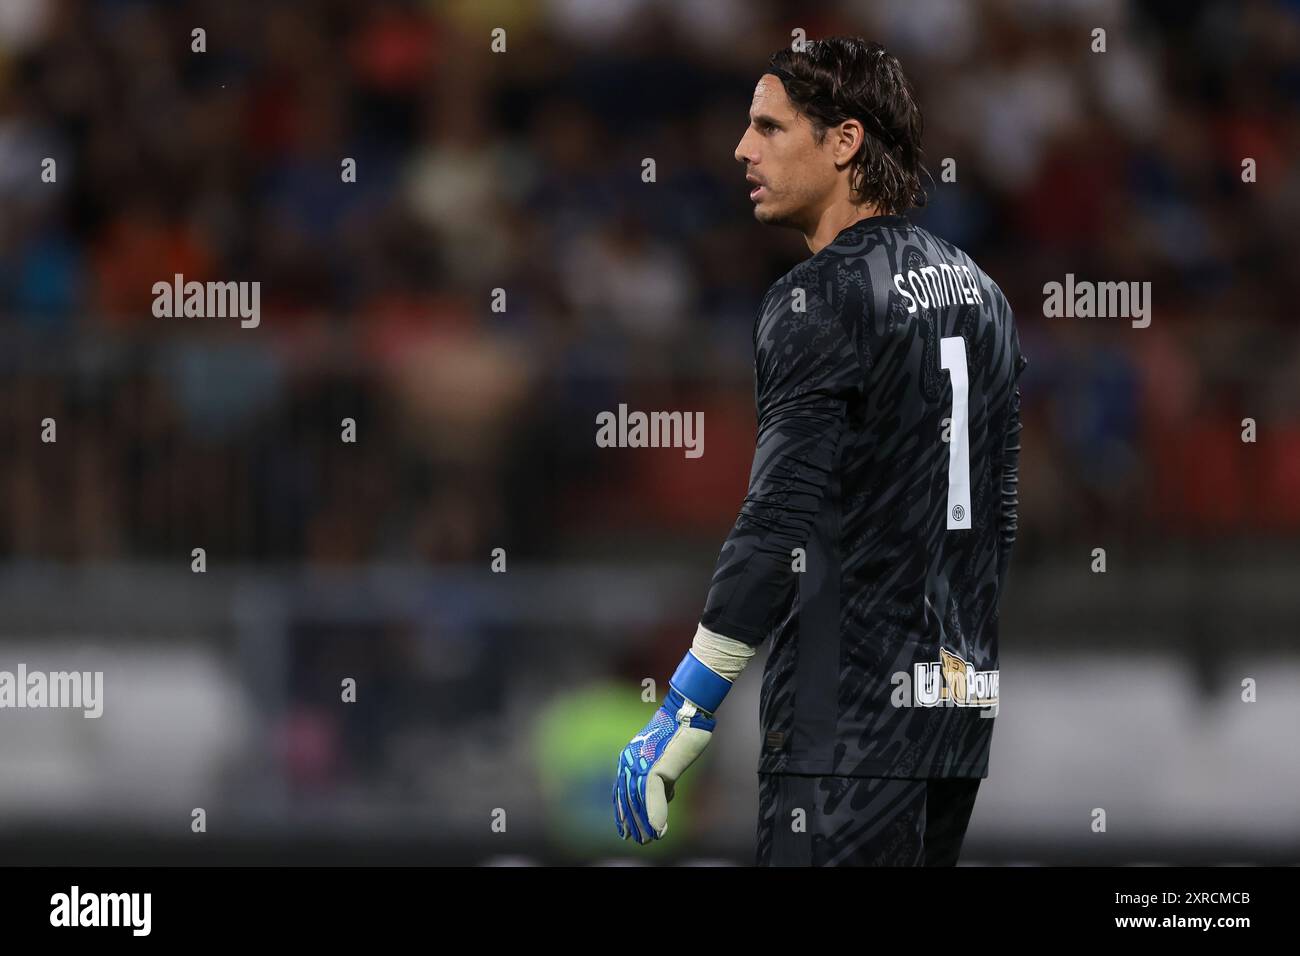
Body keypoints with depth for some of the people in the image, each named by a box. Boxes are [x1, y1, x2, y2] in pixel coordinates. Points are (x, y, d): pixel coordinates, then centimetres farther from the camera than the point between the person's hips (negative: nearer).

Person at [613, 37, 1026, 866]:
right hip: (962, 709, 9)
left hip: (848, 726, -9)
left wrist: (679, 727, -16)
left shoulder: (821, 300, -12)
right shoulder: (978, 293, 14)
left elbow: (779, 526, -18)